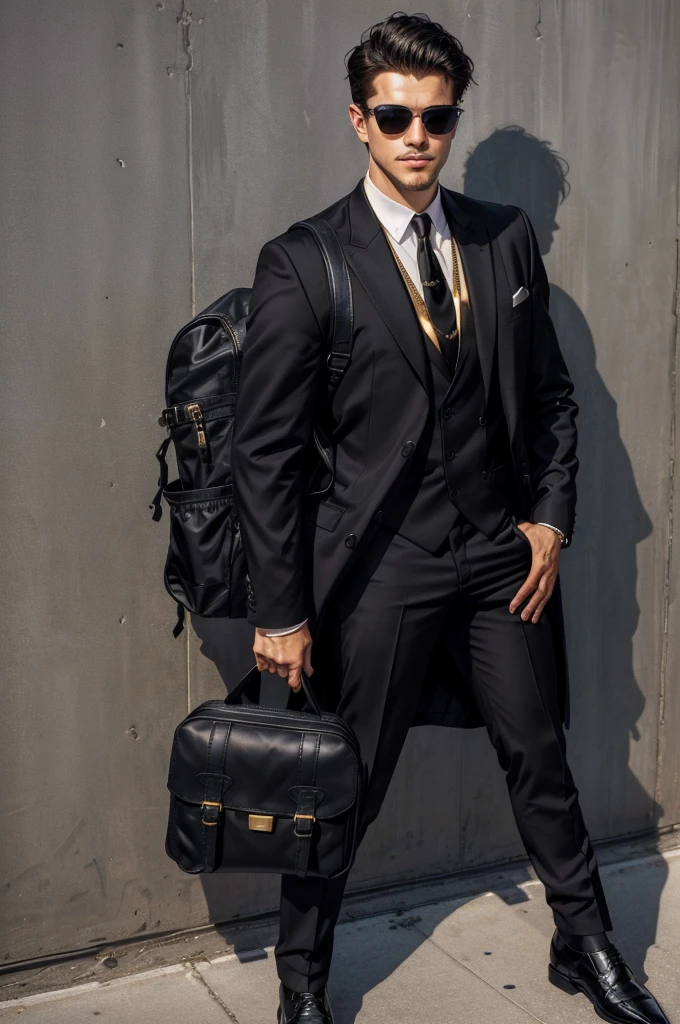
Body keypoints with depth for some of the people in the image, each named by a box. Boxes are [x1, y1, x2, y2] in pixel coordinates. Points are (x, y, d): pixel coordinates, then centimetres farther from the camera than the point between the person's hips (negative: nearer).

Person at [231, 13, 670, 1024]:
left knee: (540, 757, 17)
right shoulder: (303, 264, -10)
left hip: (503, 555, 4)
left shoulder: (507, 238, 5)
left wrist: (551, 517, 3)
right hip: (379, 567, -4)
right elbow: (265, 450, -10)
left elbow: (552, 390, 13)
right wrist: (281, 613, -10)